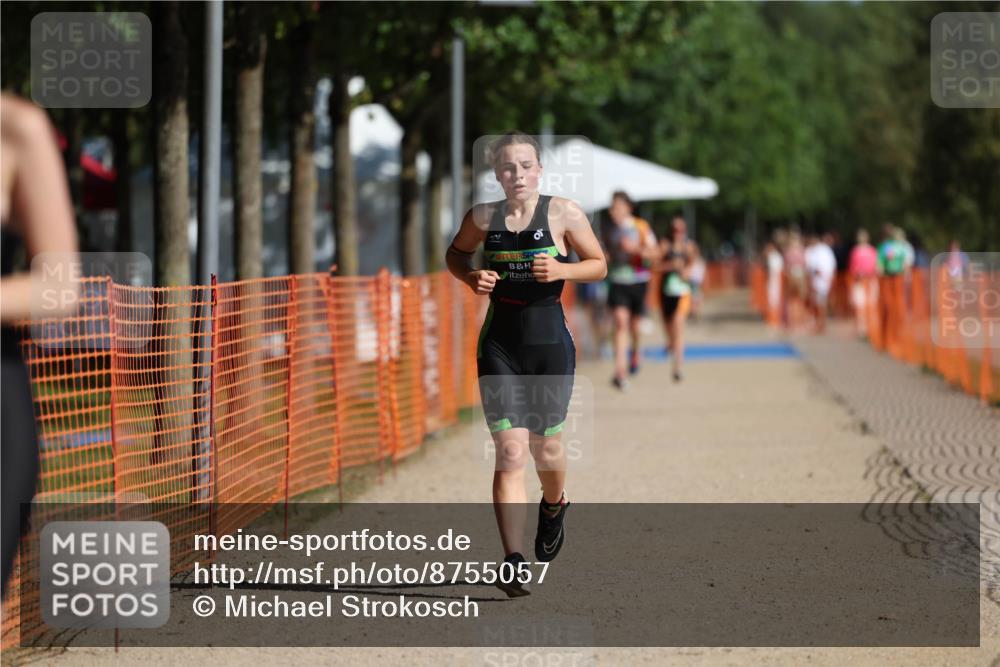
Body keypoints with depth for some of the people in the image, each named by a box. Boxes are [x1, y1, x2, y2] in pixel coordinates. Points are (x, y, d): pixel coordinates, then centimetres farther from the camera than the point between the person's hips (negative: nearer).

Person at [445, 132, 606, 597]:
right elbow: (455, 253, 20)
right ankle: (513, 560, -12)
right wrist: (470, 277, -2)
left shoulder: (563, 213, -4)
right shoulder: (483, 218, 2)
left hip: (550, 341, 0)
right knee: (510, 450, -9)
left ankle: (554, 505, 47)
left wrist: (562, 270, -17)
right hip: (500, 344, 0)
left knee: (545, 446, 11)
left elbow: (599, 265, 3)